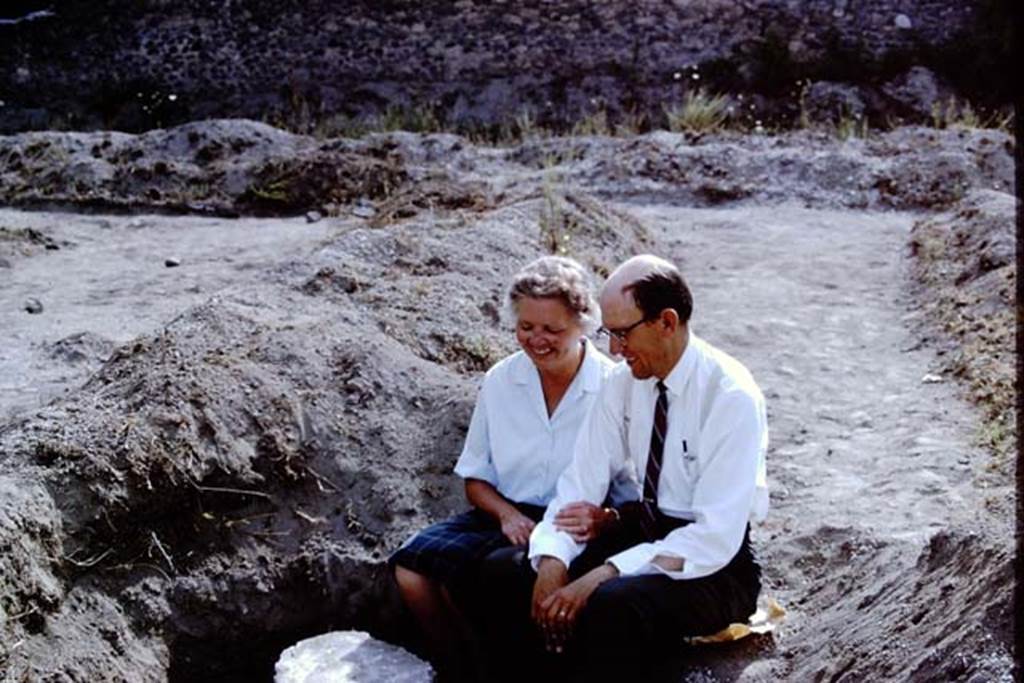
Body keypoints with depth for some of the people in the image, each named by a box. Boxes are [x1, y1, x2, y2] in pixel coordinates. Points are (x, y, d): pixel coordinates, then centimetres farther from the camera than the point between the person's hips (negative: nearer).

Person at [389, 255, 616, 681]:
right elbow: (476, 477, 12)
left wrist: (604, 518, -30)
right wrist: (506, 514, -8)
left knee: (457, 570, -27)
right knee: (411, 566, -20)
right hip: (507, 515, 5)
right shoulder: (500, 381, 5)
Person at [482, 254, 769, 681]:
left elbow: (715, 539, -25)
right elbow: (582, 481, -2)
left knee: (615, 601, -36)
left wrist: (604, 576, -30)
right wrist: (553, 559, -21)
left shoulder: (732, 397, -21)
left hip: (715, 563, -6)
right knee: (502, 572, -11)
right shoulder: (624, 382, -2)